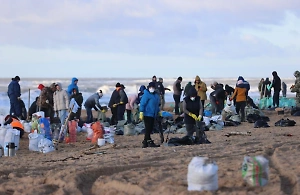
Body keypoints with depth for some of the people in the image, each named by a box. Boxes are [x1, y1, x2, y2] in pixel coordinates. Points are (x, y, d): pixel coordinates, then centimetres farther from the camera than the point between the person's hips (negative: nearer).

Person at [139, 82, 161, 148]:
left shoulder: (156, 95, 14)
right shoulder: (146, 94, -10)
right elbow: (142, 104, -13)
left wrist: (158, 112, 28)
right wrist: (141, 113, -18)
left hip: (153, 115, 8)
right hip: (147, 114, -8)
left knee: (150, 129, 10)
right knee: (148, 128, -7)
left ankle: (145, 142, 17)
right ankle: (149, 141, -6)